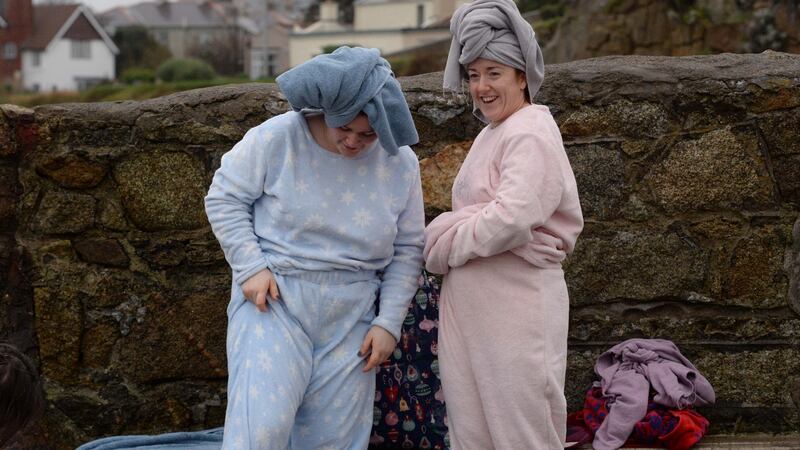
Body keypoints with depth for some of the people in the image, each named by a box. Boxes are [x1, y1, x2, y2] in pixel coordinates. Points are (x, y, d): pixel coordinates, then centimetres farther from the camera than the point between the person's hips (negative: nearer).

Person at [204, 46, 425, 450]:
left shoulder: (401, 162, -2)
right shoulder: (276, 139, -12)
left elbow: (407, 250, 7)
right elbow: (223, 199, -2)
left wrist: (388, 322, 2)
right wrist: (252, 267, -12)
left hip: (349, 319, 3)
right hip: (272, 301, -3)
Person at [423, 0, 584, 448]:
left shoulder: (530, 135, -13)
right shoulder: (492, 134, 17)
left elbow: (512, 219, -24)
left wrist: (447, 246, -9)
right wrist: (449, 237, -2)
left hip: (516, 306, -9)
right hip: (471, 307, 9)